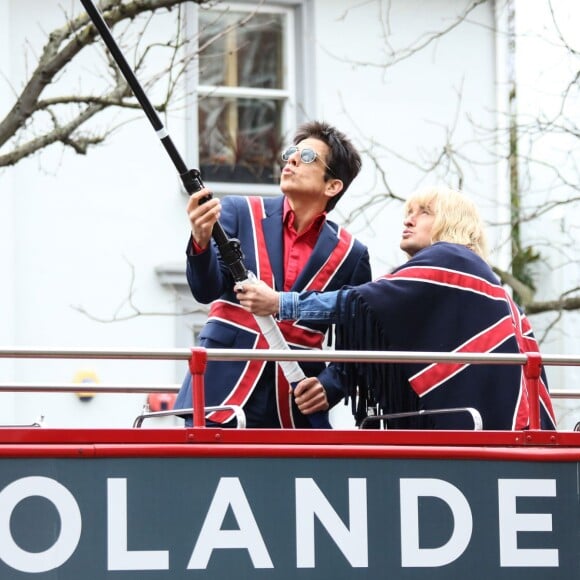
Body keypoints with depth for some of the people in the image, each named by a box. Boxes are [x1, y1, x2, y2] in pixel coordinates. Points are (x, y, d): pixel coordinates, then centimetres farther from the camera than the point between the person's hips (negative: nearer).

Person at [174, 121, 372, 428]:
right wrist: (201, 242, -25)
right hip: (221, 400, -1)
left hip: (295, 411, 1)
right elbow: (206, 291, -5)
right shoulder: (239, 213, 5)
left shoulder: (349, 255, 7)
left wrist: (329, 387, -8)